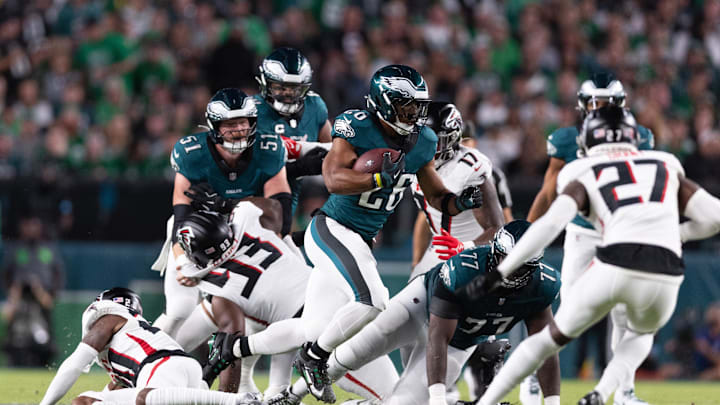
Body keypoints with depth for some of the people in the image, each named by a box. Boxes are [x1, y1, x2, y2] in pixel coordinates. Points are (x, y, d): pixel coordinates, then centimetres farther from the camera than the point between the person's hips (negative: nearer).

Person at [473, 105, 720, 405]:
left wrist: (501, 271, -1)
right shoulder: (666, 168, 26)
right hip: (664, 277, 2)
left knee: (553, 337, 23)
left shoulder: (584, 177, 18)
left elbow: (550, 224, 1)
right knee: (640, 334, 35)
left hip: (614, 268, -1)